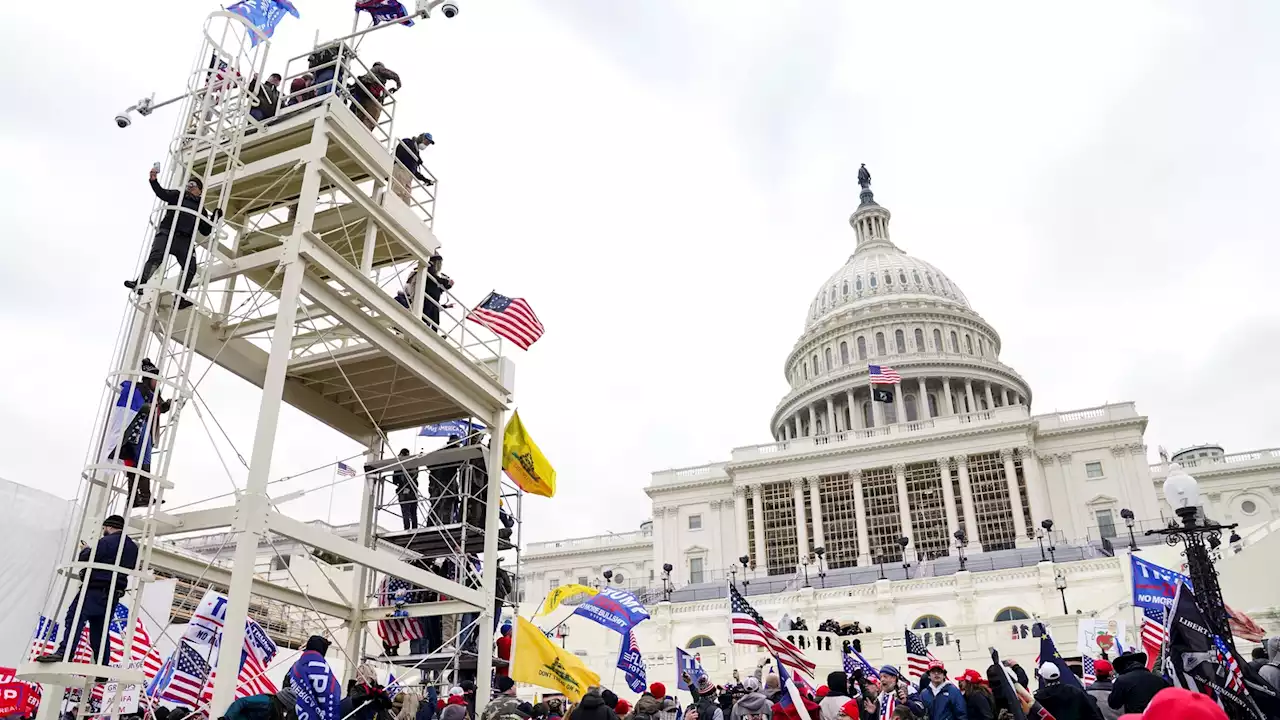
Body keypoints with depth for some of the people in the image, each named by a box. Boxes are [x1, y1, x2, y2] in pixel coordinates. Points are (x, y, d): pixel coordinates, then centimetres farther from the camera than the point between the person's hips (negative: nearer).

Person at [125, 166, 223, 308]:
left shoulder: (200, 209, 27)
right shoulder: (177, 195, 21)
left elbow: (205, 231, 21)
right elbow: (162, 193, 1)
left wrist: (215, 218, 8)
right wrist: (154, 180, -16)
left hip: (185, 240, 2)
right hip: (167, 233, -2)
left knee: (190, 267, -15)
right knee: (156, 256, -25)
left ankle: (180, 298, -14)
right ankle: (140, 283, -38)